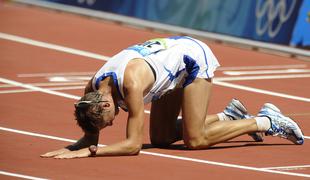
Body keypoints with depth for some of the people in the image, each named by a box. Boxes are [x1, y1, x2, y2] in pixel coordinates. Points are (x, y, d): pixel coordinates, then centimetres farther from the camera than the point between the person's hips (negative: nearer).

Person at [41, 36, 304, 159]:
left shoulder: (132, 83, -40)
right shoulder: (92, 90, -18)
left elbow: (133, 144, -37)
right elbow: (91, 137, -5)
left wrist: (88, 152, -43)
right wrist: (71, 149, -26)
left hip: (194, 57, -8)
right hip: (171, 59, 8)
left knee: (195, 140, -13)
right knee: (161, 138, 7)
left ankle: (267, 121, 1)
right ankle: (228, 115, 20)